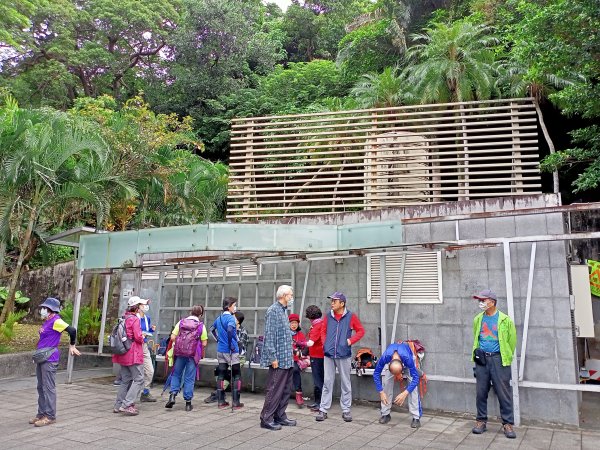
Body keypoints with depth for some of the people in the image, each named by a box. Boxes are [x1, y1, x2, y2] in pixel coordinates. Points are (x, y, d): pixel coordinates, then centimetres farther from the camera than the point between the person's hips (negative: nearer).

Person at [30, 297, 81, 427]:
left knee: (48, 388, -3)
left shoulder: (56, 321, -14)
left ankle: (50, 416, 4)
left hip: (50, 359, -9)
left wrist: (72, 346, -10)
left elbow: (72, 330, -23)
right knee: (41, 387, 15)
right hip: (41, 359, 9)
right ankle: (41, 413, 26)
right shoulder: (46, 322, 13)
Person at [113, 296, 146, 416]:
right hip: (133, 354, -9)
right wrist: (142, 339, 2)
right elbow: (138, 337, -20)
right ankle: (127, 405, -8)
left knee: (126, 380, 16)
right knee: (138, 379, -3)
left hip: (124, 354, 9)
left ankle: (118, 405, 19)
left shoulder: (124, 318, 11)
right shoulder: (135, 319, -15)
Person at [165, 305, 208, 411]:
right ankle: (188, 402, 11)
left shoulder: (181, 322, 2)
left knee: (176, 375, 16)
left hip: (179, 353, 1)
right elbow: (204, 343, -2)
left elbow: (172, 337, -1)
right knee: (189, 378, 7)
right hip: (193, 354, -1)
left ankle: (172, 395, 1)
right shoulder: (201, 326, -2)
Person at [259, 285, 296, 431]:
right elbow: (270, 336, -19)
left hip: (287, 359, 10)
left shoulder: (283, 311, 16)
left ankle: (280, 416, 23)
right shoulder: (273, 311, -14)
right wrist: (273, 357, -21)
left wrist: (289, 356, 17)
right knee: (275, 390, -3)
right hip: (278, 359, -10)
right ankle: (266, 419, 6)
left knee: (285, 389, 14)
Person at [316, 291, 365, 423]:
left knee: (346, 383, 8)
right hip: (329, 354, 2)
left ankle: (346, 410, 19)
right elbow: (323, 331, 16)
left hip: (344, 354, -2)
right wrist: (325, 343, 2)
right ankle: (323, 410, 13)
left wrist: (351, 340, -9)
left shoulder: (351, 317, -3)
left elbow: (361, 331, 3)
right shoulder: (328, 317, 6)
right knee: (327, 382, 6)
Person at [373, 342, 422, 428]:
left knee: (413, 385, -17)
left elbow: (416, 377, -36)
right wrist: (381, 392, -32)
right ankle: (385, 414, 5)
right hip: (390, 358, 2)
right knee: (386, 383, -10)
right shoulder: (385, 357, -40)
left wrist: (405, 393, -43)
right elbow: (376, 374, -26)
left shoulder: (408, 358, -45)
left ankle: (416, 417, -11)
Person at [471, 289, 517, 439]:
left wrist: (506, 358, 7)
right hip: (481, 359, 4)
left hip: (498, 359, -3)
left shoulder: (505, 320, -6)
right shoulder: (478, 319, 6)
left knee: (504, 392, 0)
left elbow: (512, 340, 1)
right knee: (481, 392, 7)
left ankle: (508, 424, 10)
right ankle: (481, 421, 19)